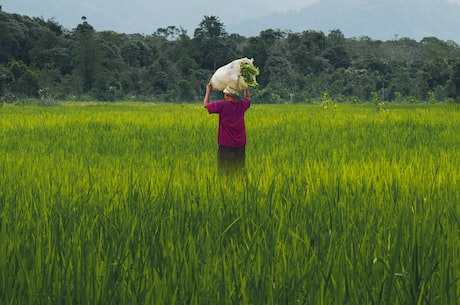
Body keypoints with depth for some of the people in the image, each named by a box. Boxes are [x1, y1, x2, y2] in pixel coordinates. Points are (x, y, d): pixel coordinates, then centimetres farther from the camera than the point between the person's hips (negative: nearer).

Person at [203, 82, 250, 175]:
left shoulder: (222, 105, -13)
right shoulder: (242, 104, 0)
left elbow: (206, 105, 1)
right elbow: (247, 98, 26)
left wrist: (208, 91, 13)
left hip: (226, 144, -4)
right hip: (240, 144, 4)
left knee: (224, 171, -1)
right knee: (239, 170, 7)